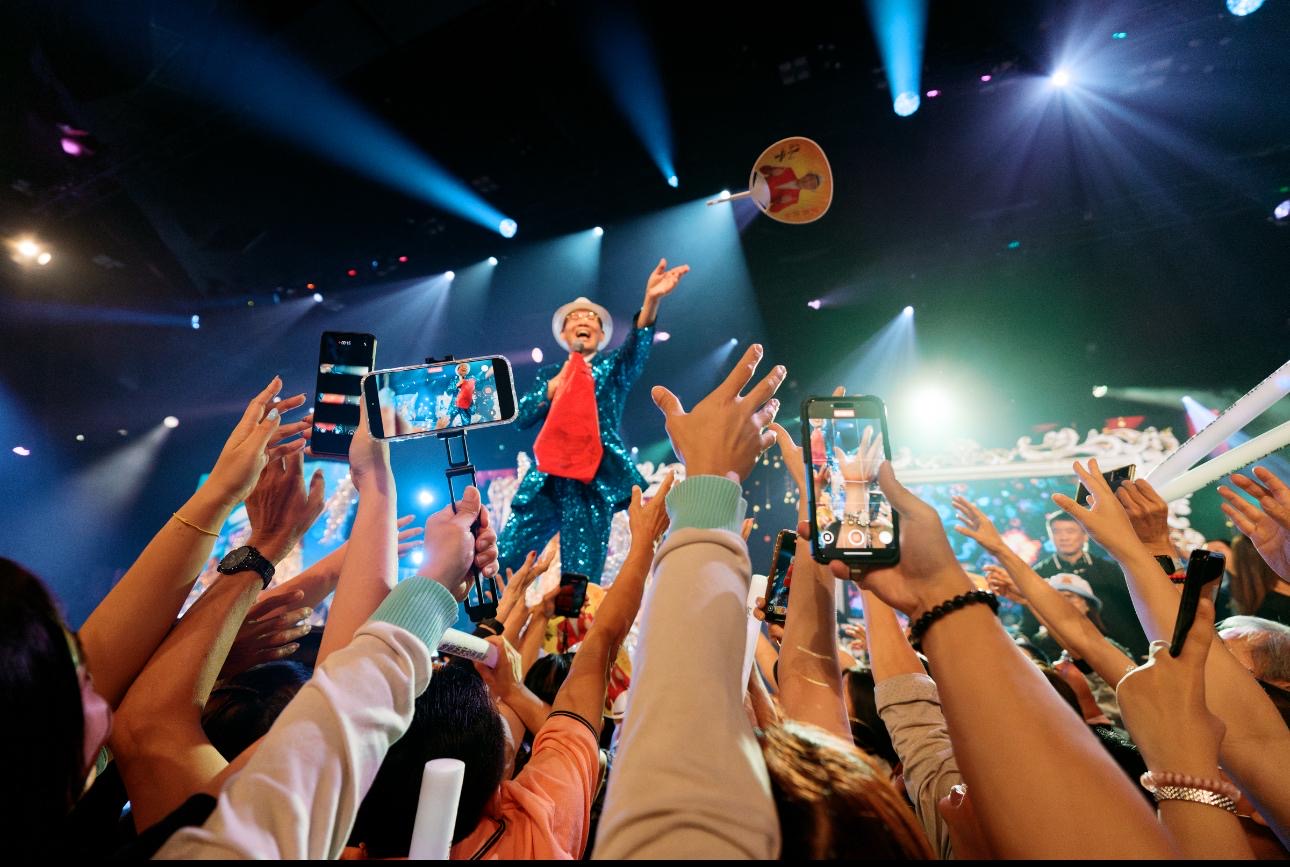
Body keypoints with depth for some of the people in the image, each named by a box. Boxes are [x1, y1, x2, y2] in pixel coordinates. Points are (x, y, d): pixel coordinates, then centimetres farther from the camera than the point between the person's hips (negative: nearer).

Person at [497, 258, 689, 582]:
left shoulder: (612, 367, 12)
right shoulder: (548, 374, 20)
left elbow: (638, 346, -10)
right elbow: (522, 417, 7)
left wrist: (651, 299, -29)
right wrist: (558, 380, -5)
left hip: (593, 482, -3)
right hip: (545, 481, 3)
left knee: (580, 581, -5)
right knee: (501, 563, 1)